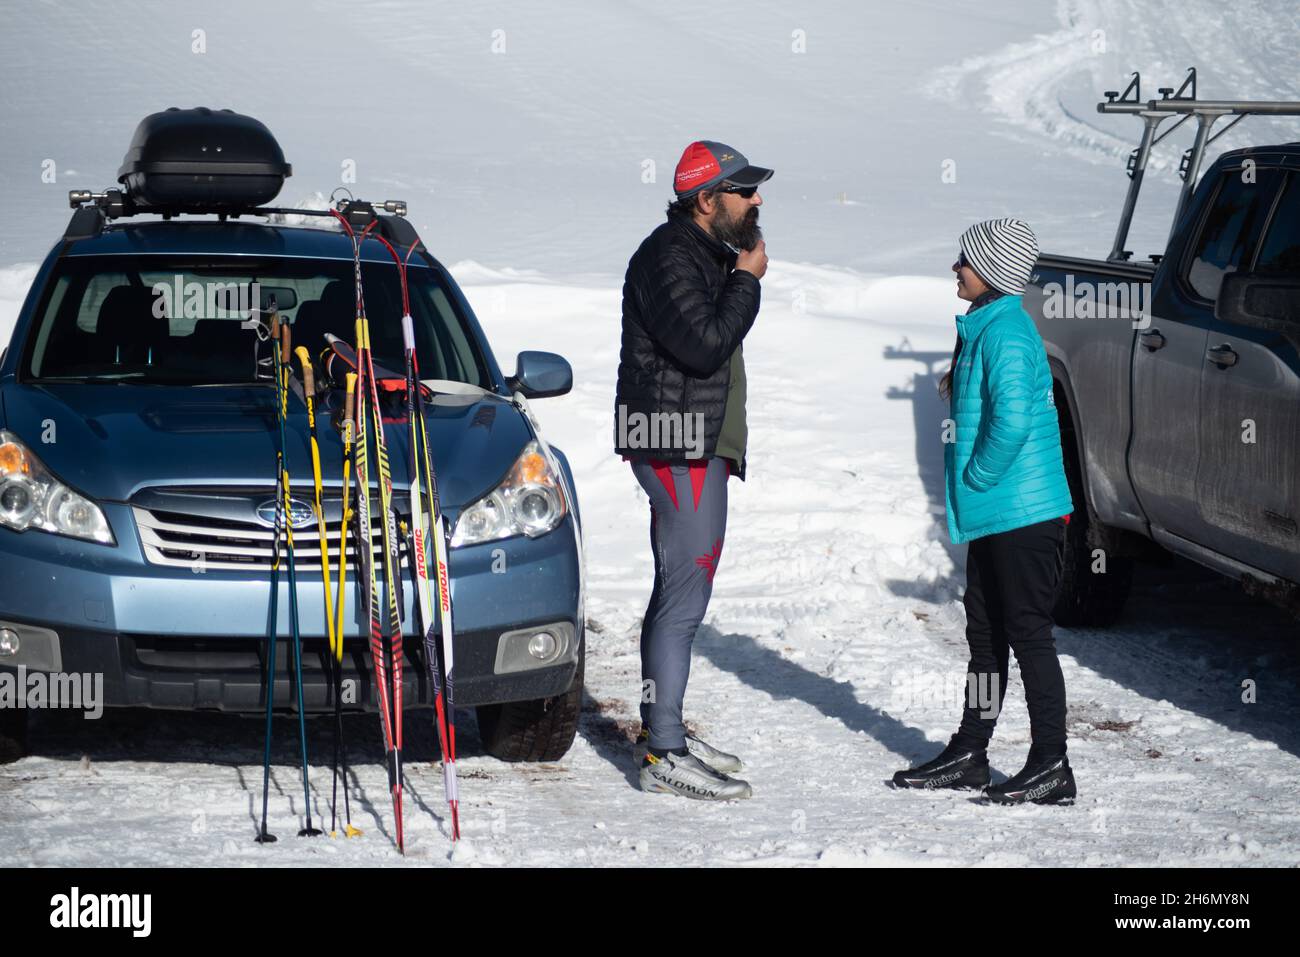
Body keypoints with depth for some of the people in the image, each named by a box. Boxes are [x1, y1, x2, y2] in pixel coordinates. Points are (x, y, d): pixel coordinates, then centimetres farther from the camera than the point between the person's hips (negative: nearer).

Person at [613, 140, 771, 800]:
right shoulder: (668, 257, -15)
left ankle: (660, 732, 24)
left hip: (701, 446, 11)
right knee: (684, 597, -12)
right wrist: (747, 279, -14)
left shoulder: (707, 254, 18)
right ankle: (665, 755, -12)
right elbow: (703, 346, -24)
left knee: (677, 593, 16)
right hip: (678, 448, -11)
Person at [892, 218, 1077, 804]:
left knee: (1028, 634, -5)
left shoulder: (1006, 333, -18)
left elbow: (1012, 421, -28)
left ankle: (1051, 766, 1)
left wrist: (976, 477, -17)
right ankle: (969, 754, 24)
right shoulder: (984, 326, 14)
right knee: (986, 633, 16)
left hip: (1022, 513, -11)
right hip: (993, 514, 11)